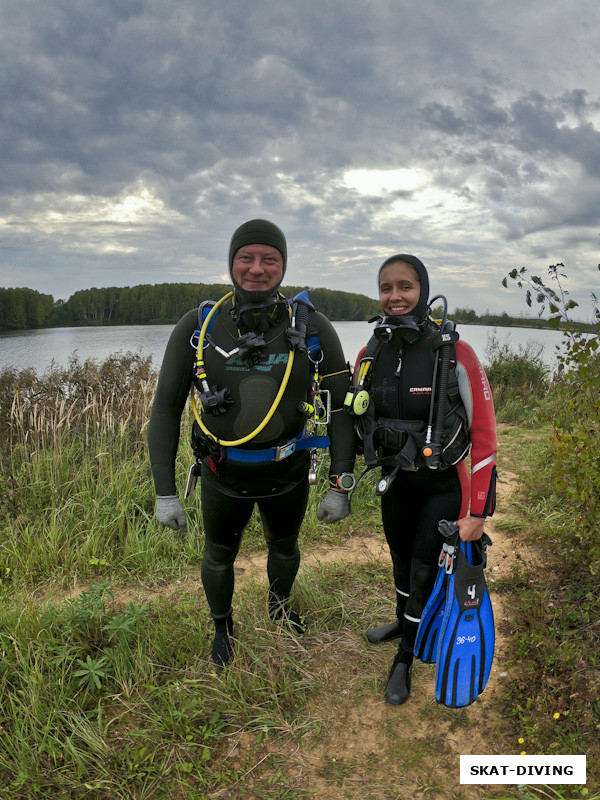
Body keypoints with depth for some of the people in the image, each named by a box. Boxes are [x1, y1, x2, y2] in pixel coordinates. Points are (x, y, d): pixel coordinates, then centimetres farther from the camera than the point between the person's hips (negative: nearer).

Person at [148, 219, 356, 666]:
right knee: (219, 557, 19)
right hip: (223, 475, 0)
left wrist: (341, 486, -12)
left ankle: (280, 606, 57)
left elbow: (341, 408, -10)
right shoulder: (198, 327, -13)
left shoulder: (312, 329, -15)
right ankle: (223, 627, 50)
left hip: (288, 472, 1)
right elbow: (166, 408, -9)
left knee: (285, 546, 25)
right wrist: (165, 493, -11)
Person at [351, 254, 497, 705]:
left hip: (443, 486, -4)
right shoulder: (370, 356, -5)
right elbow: (358, 421, 10)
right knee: (402, 560, 21)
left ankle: (404, 660, 27)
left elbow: (484, 436, -16)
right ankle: (403, 623, 50)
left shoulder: (455, 354, -19)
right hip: (395, 481, 4)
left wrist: (479, 512, -17)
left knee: (424, 570, 3)